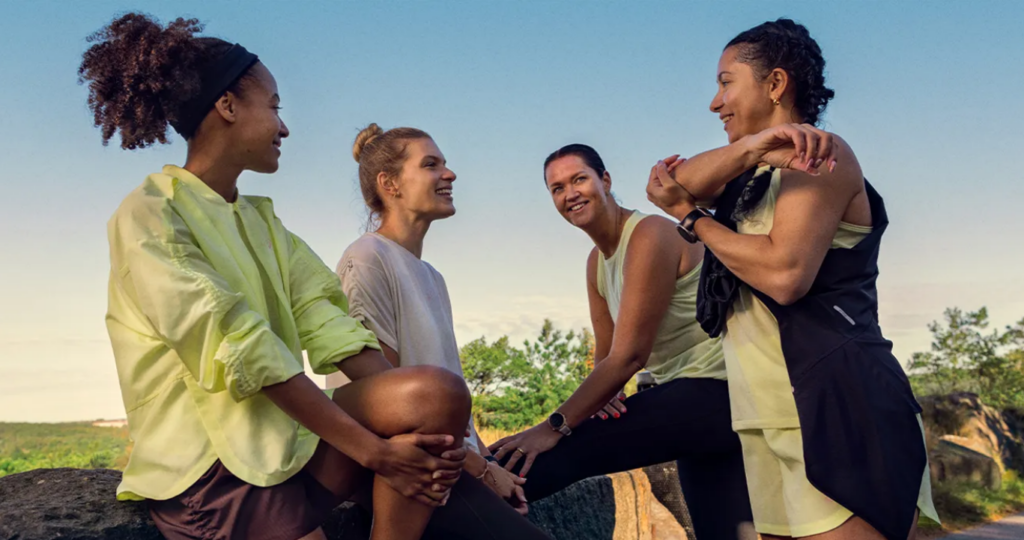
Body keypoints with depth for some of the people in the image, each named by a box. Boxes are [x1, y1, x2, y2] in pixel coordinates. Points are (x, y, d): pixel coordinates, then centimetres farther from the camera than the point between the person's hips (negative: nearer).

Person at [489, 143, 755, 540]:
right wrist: (601, 392, -11)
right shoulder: (596, 262, 13)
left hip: (714, 389, -10)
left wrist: (555, 426, -24)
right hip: (687, 395, 10)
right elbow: (607, 353, 13)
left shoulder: (650, 235, -16)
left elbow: (630, 355, -23)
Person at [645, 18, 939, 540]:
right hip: (767, 418, 8)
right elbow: (677, 181, 1)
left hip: (835, 408, -8)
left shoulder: (820, 154, -4)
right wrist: (750, 147, -17)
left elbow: (785, 274, -18)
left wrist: (688, 216, -6)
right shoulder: (754, 176, 20)